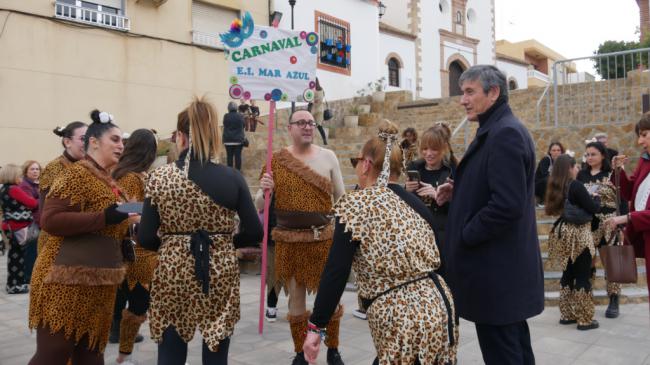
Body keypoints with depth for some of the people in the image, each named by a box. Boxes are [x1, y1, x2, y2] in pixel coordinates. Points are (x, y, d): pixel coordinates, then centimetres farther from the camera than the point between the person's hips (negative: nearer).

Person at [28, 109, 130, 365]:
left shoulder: (106, 180, 16)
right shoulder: (77, 174, -10)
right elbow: (50, 219, -21)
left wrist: (125, 228, 13)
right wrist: (103, 218, -25)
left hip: (98, 281, 9)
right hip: (68, 280, -9)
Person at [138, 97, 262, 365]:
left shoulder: (159, 177, -6)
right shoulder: (232, 178, -6)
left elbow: (146, 239, -6)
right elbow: (254, 233, -6)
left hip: (173, 275, 0)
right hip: (220, 275, 0)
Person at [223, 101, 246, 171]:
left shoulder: (226, 116, -5)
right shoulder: (240, 116, -6)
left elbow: (225, 126, 7)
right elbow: (243, 126, 5)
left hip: (228, 139, 1)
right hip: (238, 139, 0)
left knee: (229, 156, 6)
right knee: (238, 156, 4)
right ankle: (238, 170, 8)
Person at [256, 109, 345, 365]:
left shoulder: (328, 157, 2)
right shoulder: (276, 160, 0)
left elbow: (341, 198, 7)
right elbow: (259, 205, 4)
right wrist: (264, 191, -18)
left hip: (324, 237, 0)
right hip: (289, 240, 0)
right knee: (296, 297, 11)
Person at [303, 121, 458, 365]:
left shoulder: (355, 205, -8)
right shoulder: (418, 205, 11)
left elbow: (335, 274, -12)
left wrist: (316, 326, -6)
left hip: (401, 321, -7)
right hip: (438, 308, 7)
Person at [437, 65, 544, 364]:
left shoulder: (505, 133, -18)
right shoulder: (501, 130, 14)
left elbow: (507, 205, -26)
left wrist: (464, 236, -15)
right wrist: (458, 192, 3)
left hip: (496, 268, -10)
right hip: (507, 264, 10)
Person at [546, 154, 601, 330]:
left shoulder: (556, 187, 6)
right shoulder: (576, 185, -15)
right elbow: (593, 208, -13)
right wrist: (596, 198, 8)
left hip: (563, 233, 7)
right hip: (578, 235, -7)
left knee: (568, 274, 14)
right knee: (582, 277, 0)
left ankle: (567, 315, 21)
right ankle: (585, 319, 6)